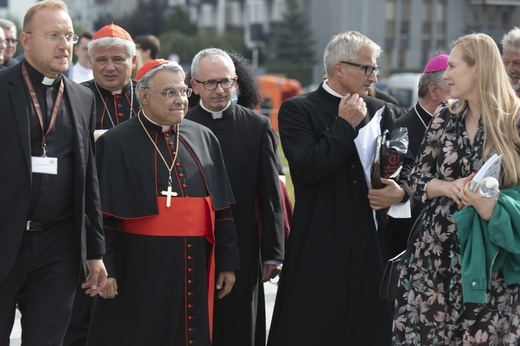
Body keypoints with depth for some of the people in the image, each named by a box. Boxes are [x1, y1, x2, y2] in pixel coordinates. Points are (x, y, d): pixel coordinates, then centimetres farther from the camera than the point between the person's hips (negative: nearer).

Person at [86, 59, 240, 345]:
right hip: (139, 268, -4)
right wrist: (105, 269, -11)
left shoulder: (203, 138, 9)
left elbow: (222, 207, 10)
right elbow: (103, 215, -6)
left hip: (194, 267, 4)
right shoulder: (116, 143, -4)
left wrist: (228, 262, 7)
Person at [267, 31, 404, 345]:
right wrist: (345, 125, -9)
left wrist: (401, 189, -9)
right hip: (319, 247, -4)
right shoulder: (298, 110, -2)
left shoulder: (383, 112, 13)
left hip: (373, 247, 4)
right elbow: (308, 168, -15)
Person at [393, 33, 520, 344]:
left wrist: (492, 206, -21)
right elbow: (418, 180, 10)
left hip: (492, 255, -4)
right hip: (437, 250, 4)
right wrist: (449, 187, -10)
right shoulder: (444, 117, 7)